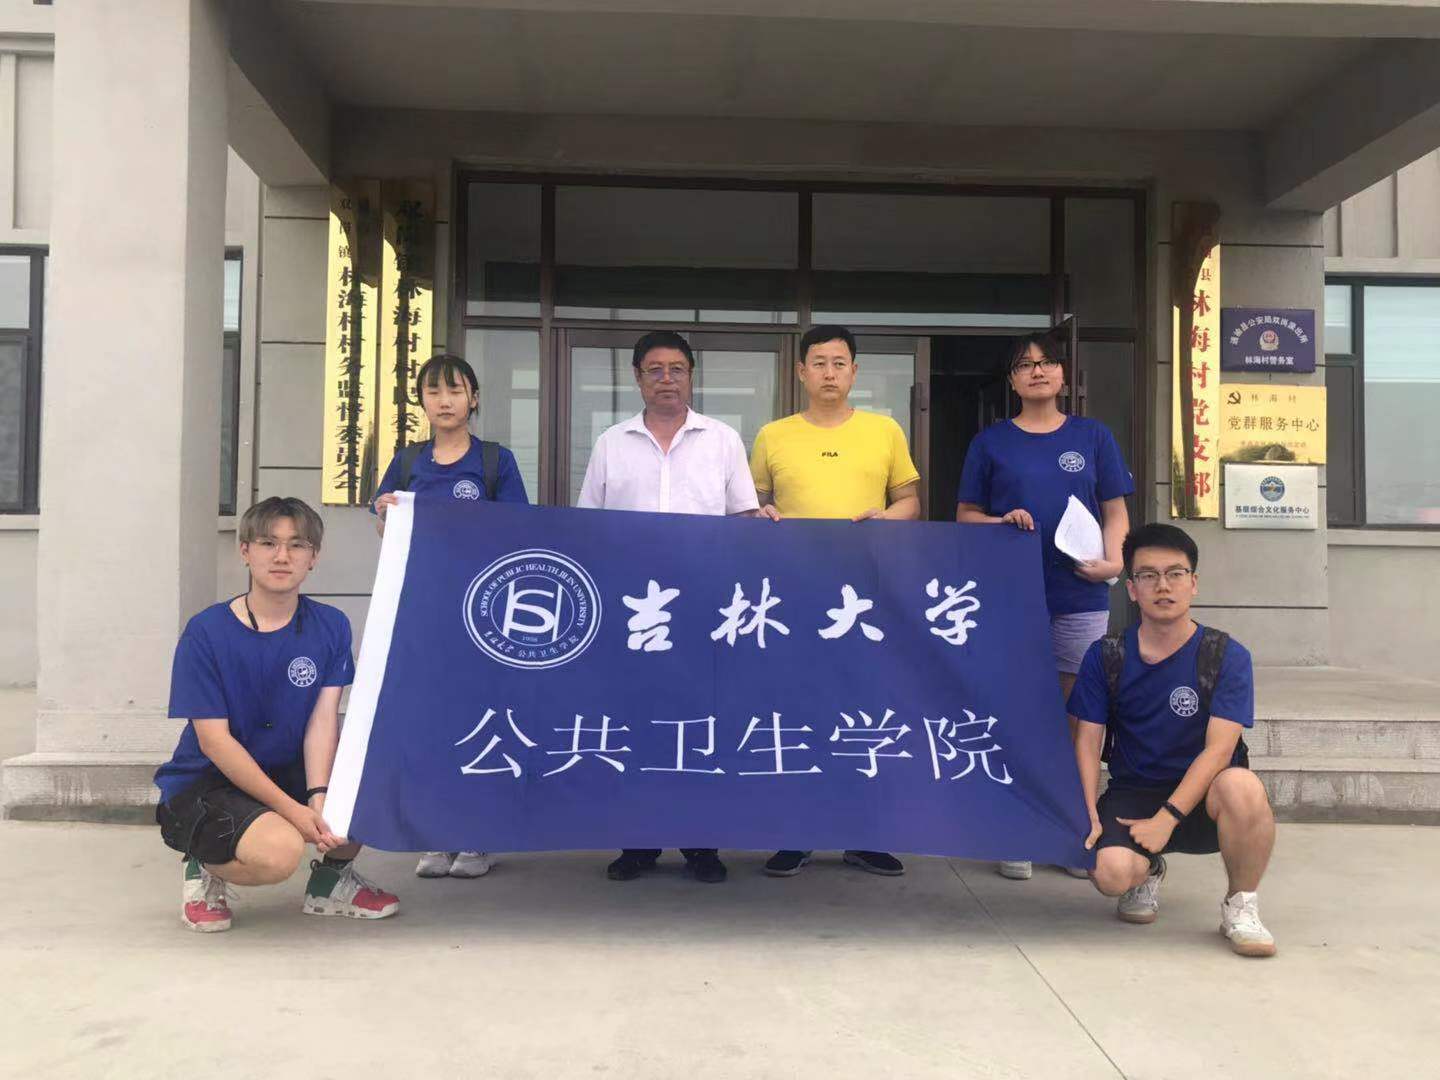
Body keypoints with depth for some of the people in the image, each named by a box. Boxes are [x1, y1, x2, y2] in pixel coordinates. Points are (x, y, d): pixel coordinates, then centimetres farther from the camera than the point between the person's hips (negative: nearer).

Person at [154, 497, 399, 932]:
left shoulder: (331, 626, -3)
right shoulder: (206, 632, -14)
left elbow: (323, 718, -11)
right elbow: (214, 740, -17)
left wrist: (319, 797, -28)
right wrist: (292, 809, -25)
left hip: (289, 772, 5)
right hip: (205, 783, -5)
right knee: (279, 849, -34)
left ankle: (332, 878, 9)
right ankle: (205, 870, 2)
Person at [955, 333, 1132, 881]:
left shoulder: (1093, 436, 10)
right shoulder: (991, 441, 7)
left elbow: (1116, 512, 9)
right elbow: (965, 514, 9)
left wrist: (1113, 560, -9)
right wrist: (1001, 521, -11)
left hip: (1080, 595, 1)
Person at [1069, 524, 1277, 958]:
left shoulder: (1226, 656, -7)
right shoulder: (1106, 657, 0)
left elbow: (1218, 748, -15)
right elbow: (1087, 741, -1)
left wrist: (1167, 818, -22)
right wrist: (1089, 815, -14)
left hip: (1200, 799, -1)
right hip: (1130, 795, 1)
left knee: (1243, 786, -37)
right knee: (1111, 872, -29)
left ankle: (1240, 906, -9)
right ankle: (1148, 870, 13)